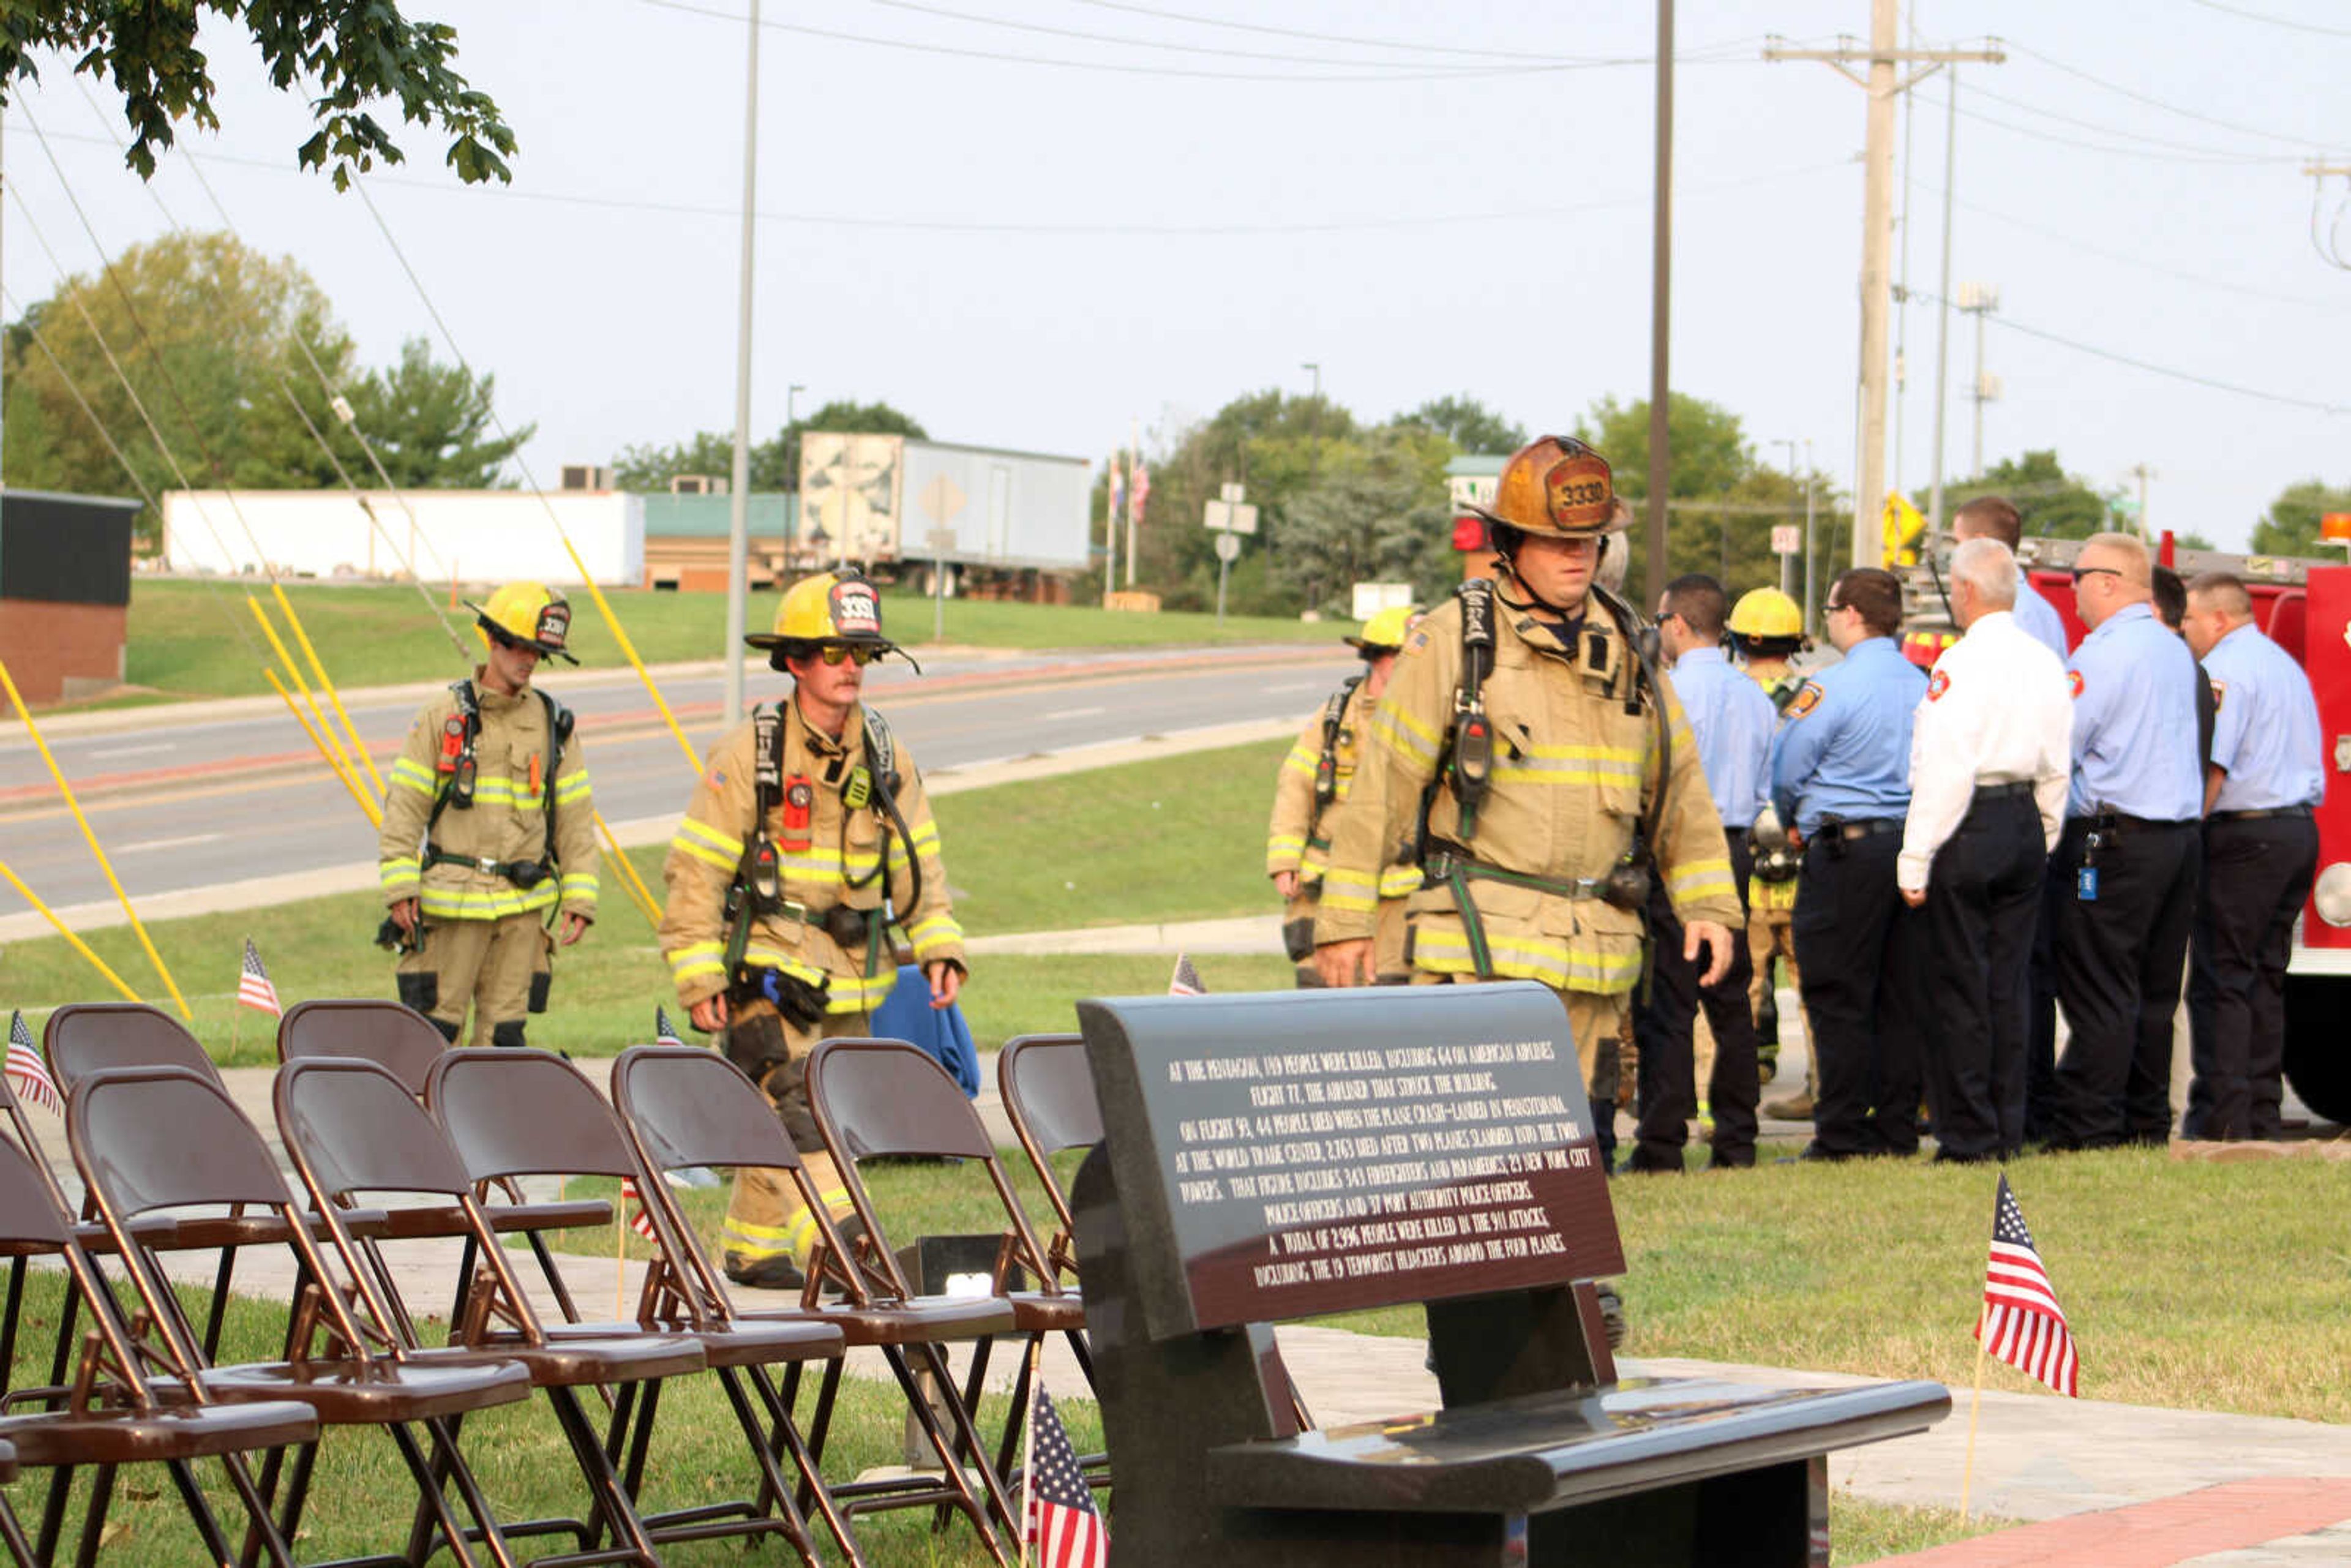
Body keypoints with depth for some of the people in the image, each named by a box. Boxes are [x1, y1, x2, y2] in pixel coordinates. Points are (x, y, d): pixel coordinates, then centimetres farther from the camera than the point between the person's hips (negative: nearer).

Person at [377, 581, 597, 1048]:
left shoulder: (553, 724, 10)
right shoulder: (443, 717, 1)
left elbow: (576, 816, 10)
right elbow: (404, 804, -1)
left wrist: (580, 897, 2)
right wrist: (401, 888, -10)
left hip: (525, 904, 3)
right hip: (452, 901, -3)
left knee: (504, 1032, 5)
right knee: (436, 1028, -3)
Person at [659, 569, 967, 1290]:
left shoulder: (886, 756, 8)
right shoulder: (748, 754, -8)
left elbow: (919, 863, 15)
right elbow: (695, 870, -7)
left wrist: (940, 946, 2)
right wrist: (698, 975, -12)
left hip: (850, 976, 6)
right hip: (768, 968, -6)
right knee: (792, 1107, -17)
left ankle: (754, 1250, 22)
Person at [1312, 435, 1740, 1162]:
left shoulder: (1625, 647, 14)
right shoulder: (1452, 639, -1)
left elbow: (1678, 782, 20)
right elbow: (1384, 780, -2)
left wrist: (1707, 904, 12)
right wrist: (1345, 919, -5)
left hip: (1596, 948, 5)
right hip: (1483, 938, -5)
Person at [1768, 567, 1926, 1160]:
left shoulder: (1830, 687, -12)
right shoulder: (1921, 684, 8)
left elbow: (1786, 772, -6)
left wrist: (1794, 823, 17)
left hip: (1845, 849, -7)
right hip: (1912, 842, 7)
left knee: (1839, 1000, -2)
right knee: (1898, 998, 10)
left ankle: (1843, 1135, -3)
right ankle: (1898, 1127, 13)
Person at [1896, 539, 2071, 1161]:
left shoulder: (1962, 663, -13)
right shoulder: (2048, 665, 10)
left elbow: (1944, 771, -16)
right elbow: (2057, 767, 15)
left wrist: (1917, 859, -13)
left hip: (1969, 829, -7)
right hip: (2026, 827, 7)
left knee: (1959, 982, -2)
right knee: (2009, 982, 12)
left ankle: (1969, 1135, 0)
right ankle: (2008, 1129, 15)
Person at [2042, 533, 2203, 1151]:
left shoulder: (2103, 653, -13)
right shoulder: (2176, 651, 15)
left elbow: (2057, 746, -14)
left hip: (2114, 839, -8)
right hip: (2181, 833, 8)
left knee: (2100, 994, -7)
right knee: (2155, 994, 12)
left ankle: (2088, 1131, -7)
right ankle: (2148, 1120, 16)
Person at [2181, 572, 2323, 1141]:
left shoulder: (2224, 669, -10)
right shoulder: (2286, 664, 20)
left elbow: (2211, 765, -18)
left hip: (2245, 836, -9)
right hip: (2300, 831, 9)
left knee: (2220, 981, -7)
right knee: (2267, 978, 11)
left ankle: (2220, 1119, -11)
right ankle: (2262, 1115, 11)